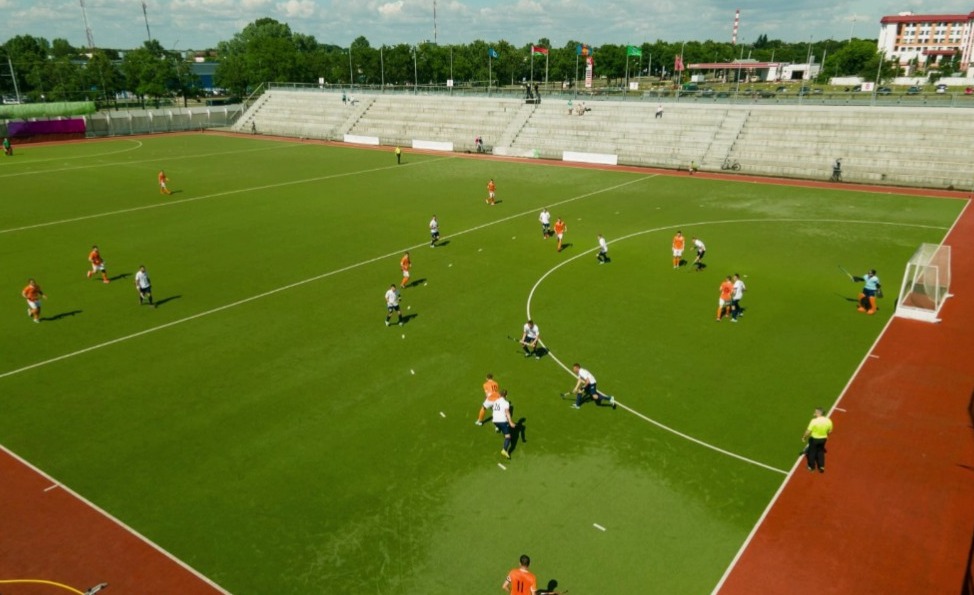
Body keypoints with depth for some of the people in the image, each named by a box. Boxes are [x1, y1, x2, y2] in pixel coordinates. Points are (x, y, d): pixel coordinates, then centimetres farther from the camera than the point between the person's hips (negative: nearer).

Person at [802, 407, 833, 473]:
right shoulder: (828, 421, -12)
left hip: (814, 439, -4)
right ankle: (821, 466, 27)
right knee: (820, 452, 24)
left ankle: (812, 467, 30)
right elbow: (830, 431, 1)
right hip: (823, 439, 4)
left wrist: (804, 437, -6)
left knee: (812, 452, 16)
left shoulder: (814, 421, -26)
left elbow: (808, 431, -22)